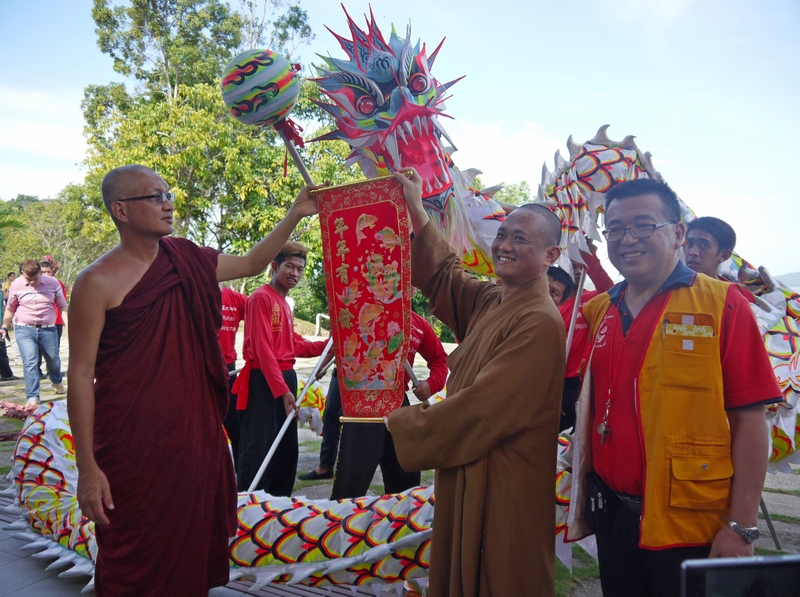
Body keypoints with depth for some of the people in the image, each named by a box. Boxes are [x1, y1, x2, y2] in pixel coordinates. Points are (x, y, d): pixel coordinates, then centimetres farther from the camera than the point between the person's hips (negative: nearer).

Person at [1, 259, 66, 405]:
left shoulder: (52, 283, -3)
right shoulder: (16, 285, -1)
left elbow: (63, 306, 3)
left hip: (48, 329, 1)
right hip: (24, 329, -1)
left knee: (53, 360, 16)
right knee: (30, 362, -12)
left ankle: (57, 383, 47)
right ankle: (32, 397, -9)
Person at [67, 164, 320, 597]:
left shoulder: (187, 261, 6)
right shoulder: (98, 283, -11)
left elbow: (252, 263, 20)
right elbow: (81, 375, -11)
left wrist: (294, 216, 12)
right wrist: (86, 466, -13)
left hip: (196, 439, 6)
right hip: (133, 450, -5)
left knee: (192, 553, 17)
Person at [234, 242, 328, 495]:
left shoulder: (284, 303, 19)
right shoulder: (261, 297, -10)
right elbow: (262, 348, -17)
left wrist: (327, 345, 3)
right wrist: (281, 389, -21)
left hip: (285, 378, 10)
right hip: (263, 382, -10)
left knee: (287, 448, 14)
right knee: (258, 448, -9)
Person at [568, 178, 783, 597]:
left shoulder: (721, 304, -8)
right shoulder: (597, 312, 6)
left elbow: (748, 420, -10)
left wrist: (741, 527, -13)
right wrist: (583, 501, 11)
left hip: (693, 529, -4)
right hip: (613, 519, 5)